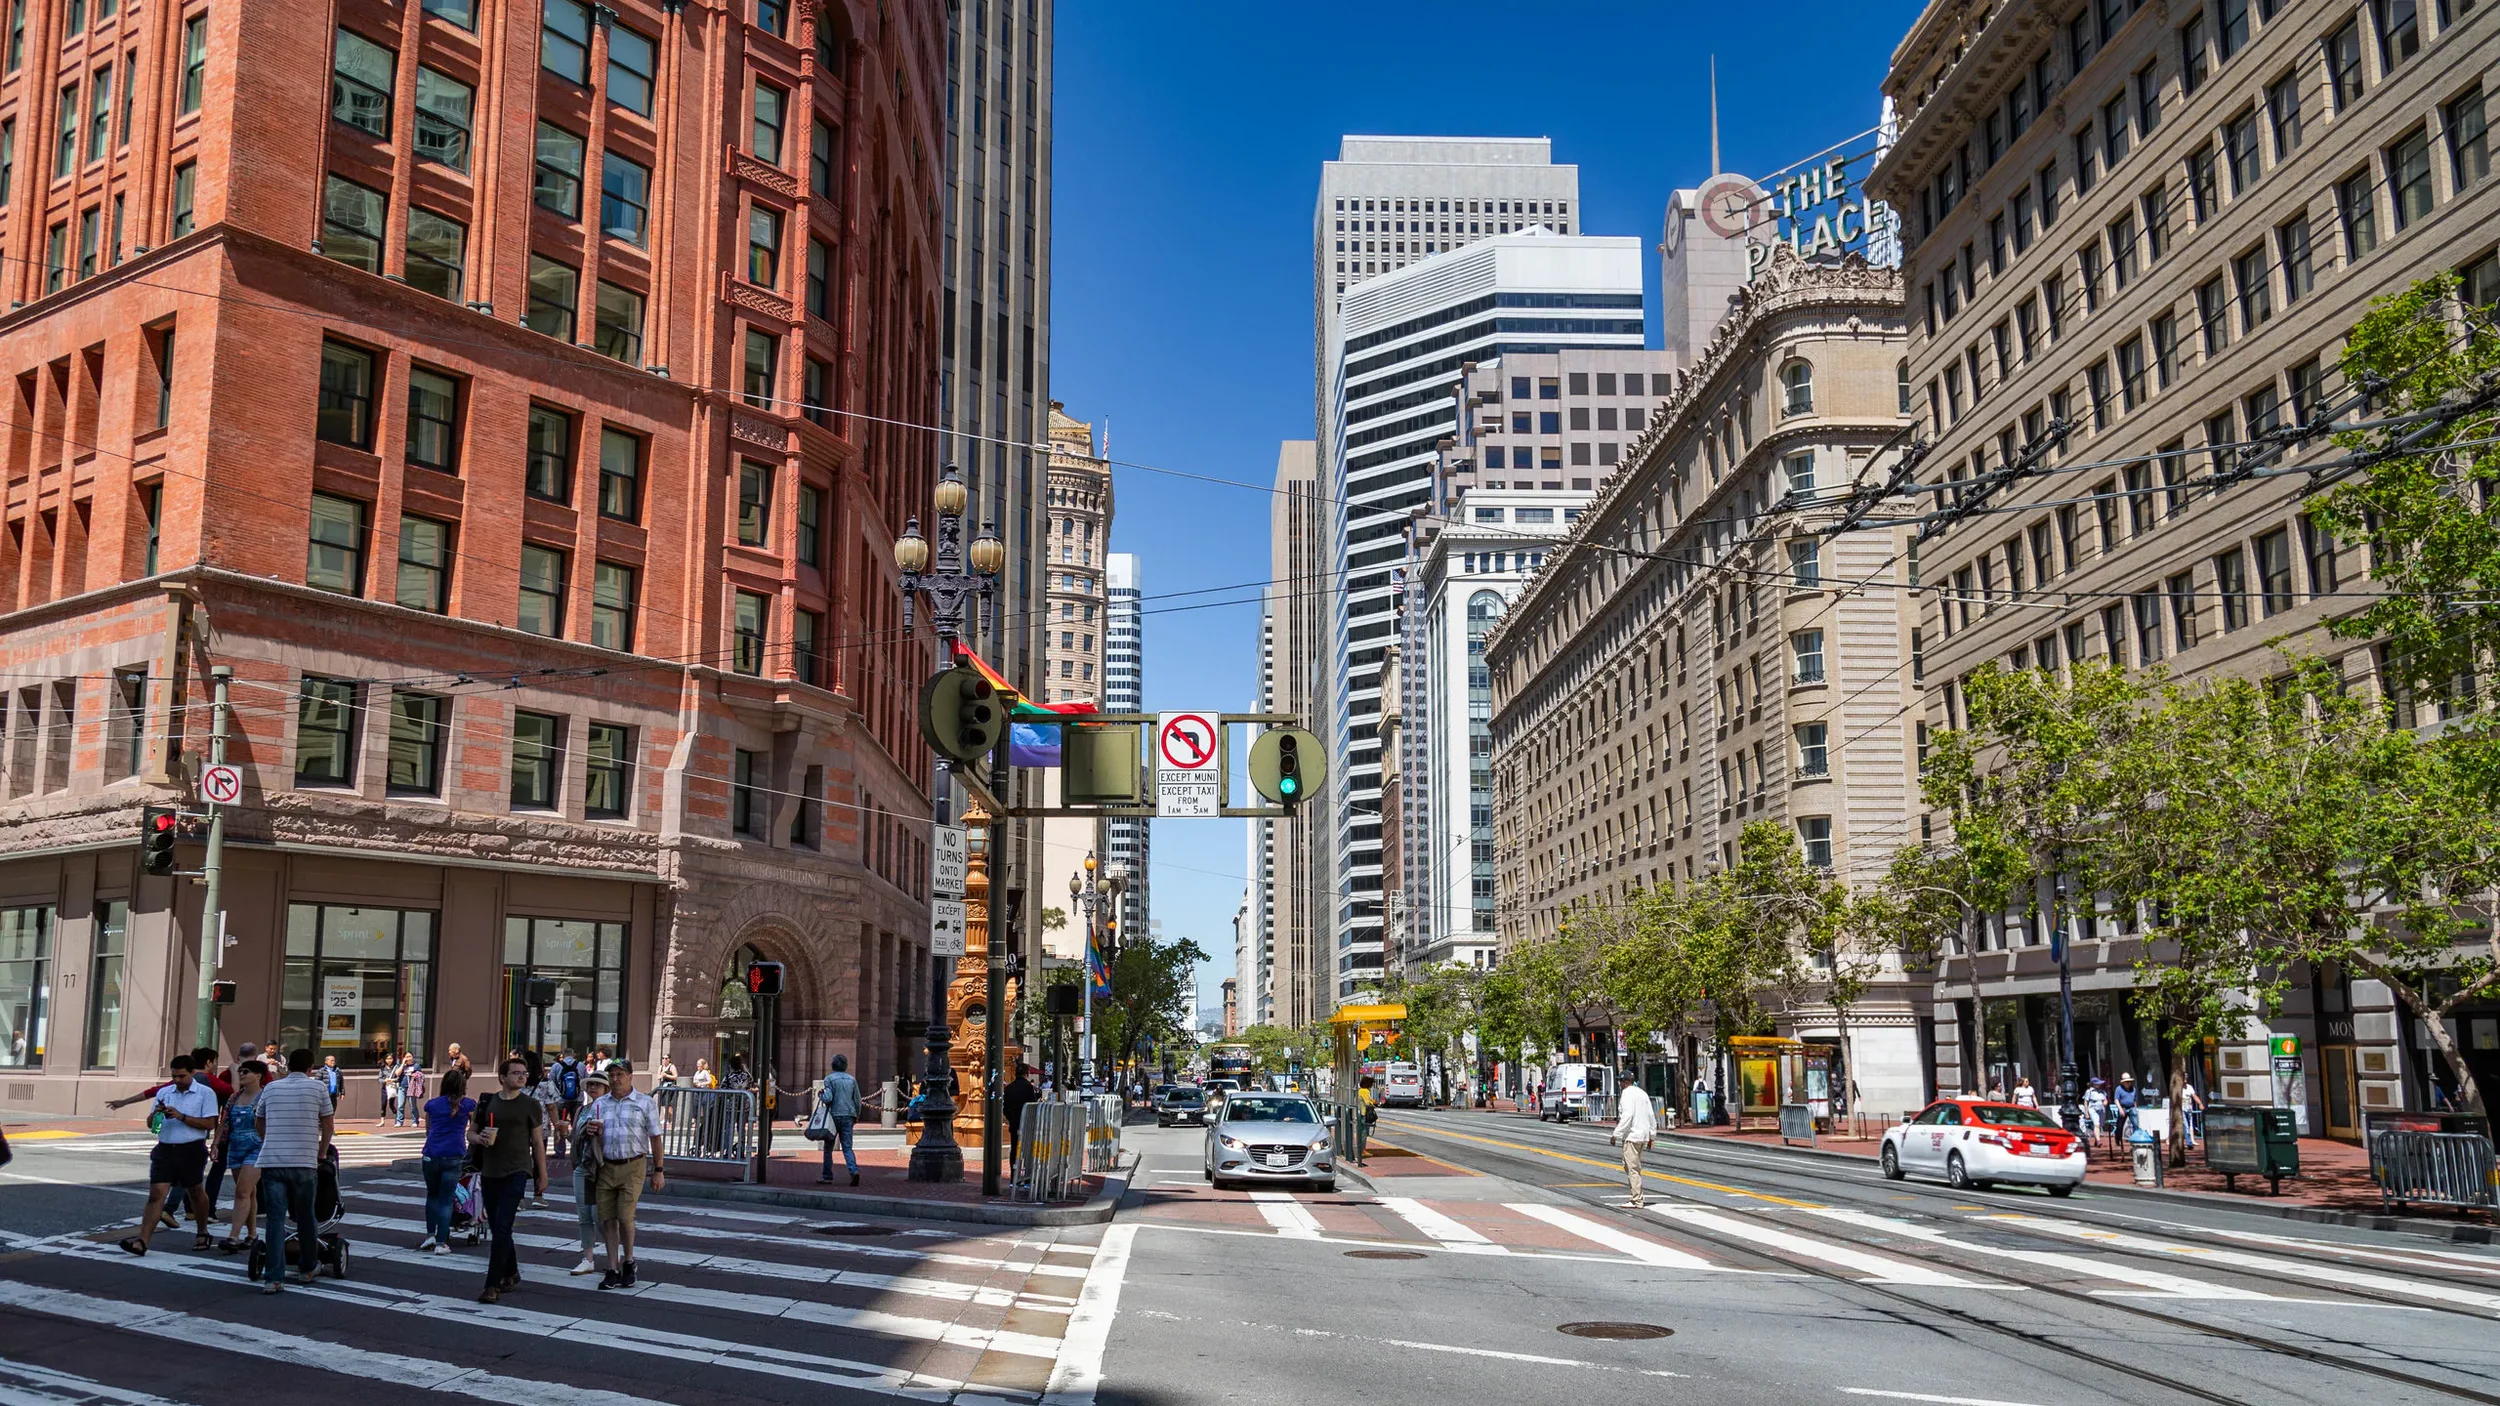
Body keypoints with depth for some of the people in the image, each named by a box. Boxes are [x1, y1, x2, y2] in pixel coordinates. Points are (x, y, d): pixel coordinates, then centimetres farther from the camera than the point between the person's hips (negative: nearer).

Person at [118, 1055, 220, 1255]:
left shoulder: (205, 1093, -4)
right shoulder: (164, 1092, 10)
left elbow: (210, 1124, -12)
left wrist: (181, 1117, -18)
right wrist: (156, 1114, -8)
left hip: (191, 1150, -3)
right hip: (165, 1149, 3)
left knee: (195, 1192, 13)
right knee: (156, 1193, -8)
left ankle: (203, 1233, 31)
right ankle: (141, 1241, -15)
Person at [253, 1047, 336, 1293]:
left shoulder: (271, 1088, 12)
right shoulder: (317, 1088, 3)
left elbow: (261, 1126, 23)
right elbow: (328, 1127, 8)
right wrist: (320, 1155, 21)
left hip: (271, 1162, 2)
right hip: (304, 1163, -2)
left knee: (274, 1220, 1)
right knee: (305, 1218, 13)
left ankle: (272, 1278, -5)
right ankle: (306, 1270, 25)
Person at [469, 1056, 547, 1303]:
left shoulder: (530, 1105, 2)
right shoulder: (487, 1102, 8)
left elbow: (537, 1141, 6)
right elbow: (471, 1133, 15)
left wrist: (542, 1175, 5)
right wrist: (480, 1138, -9)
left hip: (516, 1172, -4)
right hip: (489, 1172, 4)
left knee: (502, 1227, -12)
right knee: (496, 1227, 12)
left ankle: (493, 1285, -11)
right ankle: (511, 1273, 30)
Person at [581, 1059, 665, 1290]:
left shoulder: (645, 1103, 2)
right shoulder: (599, 1105, 12)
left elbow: (655, 1138, 2)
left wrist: (658, 1171, -1)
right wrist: (591, 1131, -4)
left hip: (632, 1167, -4)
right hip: (606, 1167, 4)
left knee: (625, 1217, -9)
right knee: (608, 1219, 3)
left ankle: (628, 1262, 14)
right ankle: (613, 1270, 11)